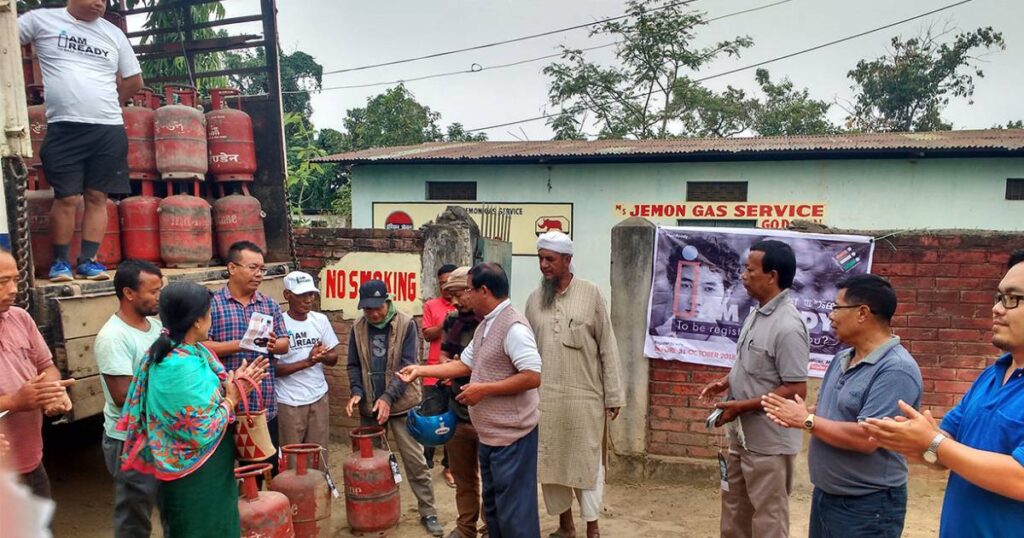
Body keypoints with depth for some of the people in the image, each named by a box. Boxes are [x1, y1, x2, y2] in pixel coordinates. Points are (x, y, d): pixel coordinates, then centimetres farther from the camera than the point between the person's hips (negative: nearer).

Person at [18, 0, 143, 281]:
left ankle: (87, 260, 9)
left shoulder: (113, 33, 13)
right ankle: (60, 261, 9)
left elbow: (134, 80, 19)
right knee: (67, 198, -4)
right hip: (63, 128, -2)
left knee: (97, 197, 3)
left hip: (109, 129, 3)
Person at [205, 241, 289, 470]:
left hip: (265, 407, 4)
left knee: (268, 467, 11)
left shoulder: (270, 305, 10)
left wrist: (273, 344, -13)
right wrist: (240, 345, -20)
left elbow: (285, 344, 10)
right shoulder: (212, 304, -3)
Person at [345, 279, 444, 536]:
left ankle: (428, 513, 10)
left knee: (415, 460, 0)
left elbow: (408, 365, -14)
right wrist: (357, 392, -12)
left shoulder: (406, 324, -10)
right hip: (369, 405, 4)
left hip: (402, 403, -4)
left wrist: (388, 397, -22)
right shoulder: (358, 327, 2)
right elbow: (354, 365, 5)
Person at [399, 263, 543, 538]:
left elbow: (532, 377, -27)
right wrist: (421, 370, 15)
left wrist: (484, 389, -22)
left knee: (513, 510, 0)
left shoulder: (513, 326, -20)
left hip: (512, 435, -10)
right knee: (493, 505, 21)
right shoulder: (484, 326, 12)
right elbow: (464, 364, 19)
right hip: (490, 434, 10)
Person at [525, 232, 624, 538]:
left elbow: (608, 348, -3)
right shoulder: (534, 300, 5)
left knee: (588, 461, 8)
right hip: (545, 397, 3)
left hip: (585, 396, -3)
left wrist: (613, 395, -4)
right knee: (549, 461, 12)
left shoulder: (590, 294, -4)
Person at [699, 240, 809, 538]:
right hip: (743, 435, 9)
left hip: (768, 442, -9)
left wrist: (741, 406, -23)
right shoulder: (756, 314, 6)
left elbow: (796, 390, -24)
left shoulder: (787, 326, -23)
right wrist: (726, 382, 2)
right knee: (734, 510, 22)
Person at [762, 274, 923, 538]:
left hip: (867, 506, -8)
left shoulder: (896, 370, -22)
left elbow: (865, 438, -29)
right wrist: (794, 415, -7)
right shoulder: (841, 359, 7)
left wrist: (806, 421, -18)